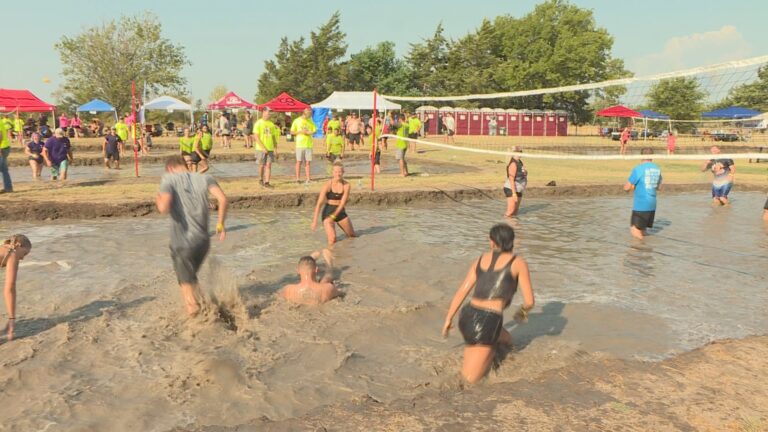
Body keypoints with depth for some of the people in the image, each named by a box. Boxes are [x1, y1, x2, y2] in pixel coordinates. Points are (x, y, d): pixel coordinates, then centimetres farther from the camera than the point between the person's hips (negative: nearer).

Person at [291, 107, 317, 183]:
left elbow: (315, 130, 9)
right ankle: (297, 178, 3)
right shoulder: (297, 121, 1)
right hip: (300, 144, -3)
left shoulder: (310, 121, 12)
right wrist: (300, 131, -12)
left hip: (309, 144, 3)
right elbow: (292, 132, 1)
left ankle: (308, 178, 6)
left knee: (308, 162, 3)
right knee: (299, 161, -1)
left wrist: (310, 132, -11)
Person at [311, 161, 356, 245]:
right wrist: (315, 220, -25)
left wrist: (333, 216, -22)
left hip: (340, 212, 4)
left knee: (353, 236, 17)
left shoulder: (347, 185, -8)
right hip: (328, 212, -4)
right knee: (332, 239, -22)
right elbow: (319, 204, -18)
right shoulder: (328, 185, -15)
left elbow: (343, 203, -13)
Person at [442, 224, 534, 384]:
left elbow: (461, 292, 12)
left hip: (467, 316, 5)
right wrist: (522, 310, 27)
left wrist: (448, 319, 19)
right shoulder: (519, 263, 5)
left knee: (507, 340, 31)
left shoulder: (480, 260, 15)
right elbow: (529, 301, 4)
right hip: (487, 322, -5)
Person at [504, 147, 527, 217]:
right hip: (511, 189, -10)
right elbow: (511, 179, -23)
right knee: (510, 212, -13)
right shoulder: (513, 164, -20)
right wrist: (514, 193, -25)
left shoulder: (519, 162, 8)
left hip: (518, 190, 10)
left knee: (515, 211, 12)